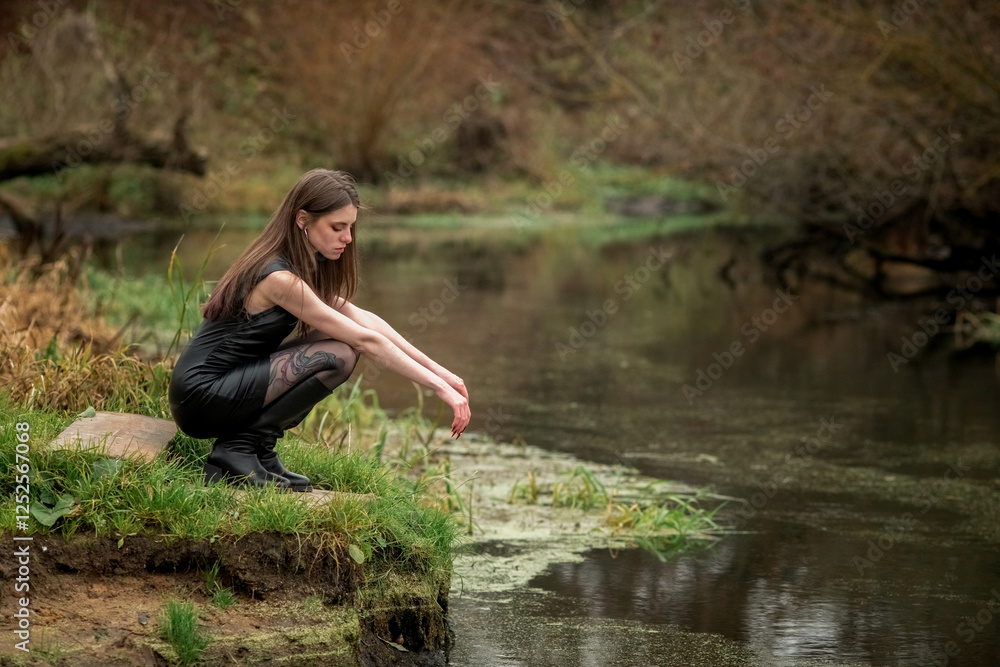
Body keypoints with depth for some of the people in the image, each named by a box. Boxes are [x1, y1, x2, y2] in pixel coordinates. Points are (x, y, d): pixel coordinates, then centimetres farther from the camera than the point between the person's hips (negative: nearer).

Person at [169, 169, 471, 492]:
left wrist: (440, 371, 2)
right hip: (201, 398, -10)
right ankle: (238, 450, -10)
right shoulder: (281, 279, -20)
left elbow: (363, 319, 8)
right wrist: (440, 388, -16)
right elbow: (365, 340, -19)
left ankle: (258, 451, 5)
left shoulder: (301, 267, 9)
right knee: (338, 355, -18)